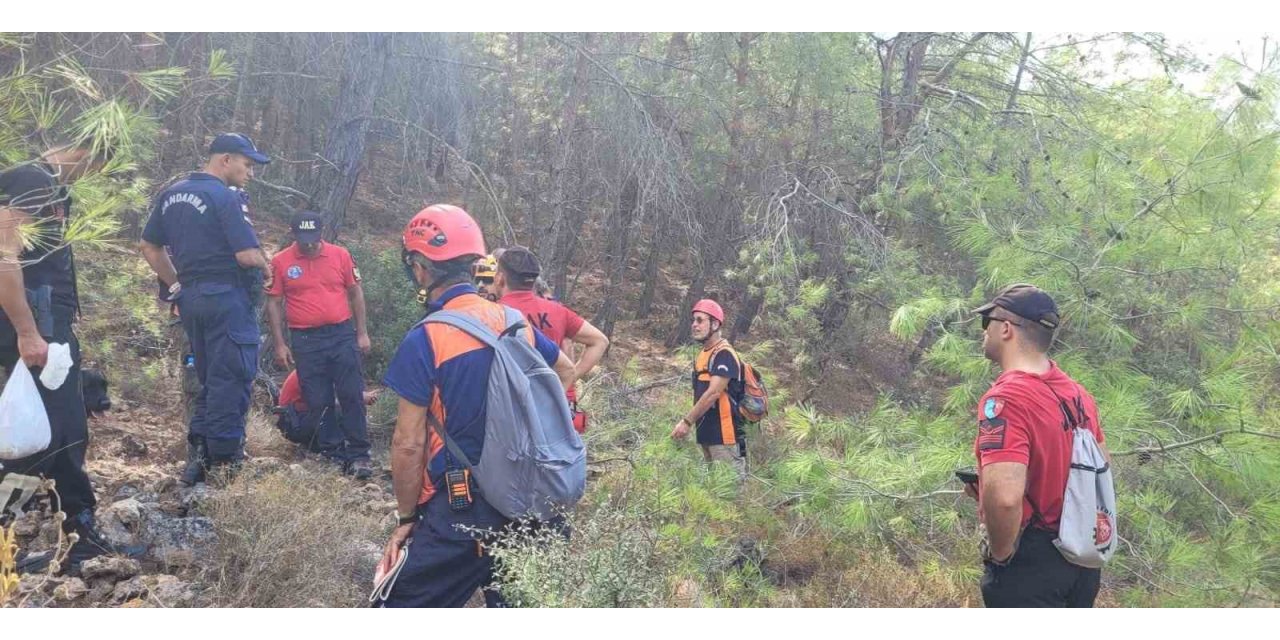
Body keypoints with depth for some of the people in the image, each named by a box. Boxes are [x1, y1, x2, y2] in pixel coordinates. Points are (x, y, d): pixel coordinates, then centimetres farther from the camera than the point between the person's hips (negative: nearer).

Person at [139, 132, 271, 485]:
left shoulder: (170, 194, 12)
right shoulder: (224, 197, -13)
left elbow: (149, 247, 17)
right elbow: (249, 256, -19)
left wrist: (177, 284, 21)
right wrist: (265, 263, 2)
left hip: (190, 298, 8)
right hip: (226, 298, -8)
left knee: (209, 378, 17)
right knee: (233, 379, -1)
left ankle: (197, 452, 16)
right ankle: (224, 459, 3)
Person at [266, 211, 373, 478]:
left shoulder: (340, 255, 2)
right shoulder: (280, 262, 0)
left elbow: (355, 293, 8)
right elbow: (274, 304, 4)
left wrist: (362, 333, 5)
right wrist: (280, 345, 0)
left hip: (343, 335, 0)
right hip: (305, 341, 0)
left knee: (352, 396, -1)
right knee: (317, 402, 5)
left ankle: (358, 454, 5)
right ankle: (334, 453, 16)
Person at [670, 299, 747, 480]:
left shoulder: (724, 355, -15)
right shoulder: (702, 356, 15)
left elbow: (713, 393, -22)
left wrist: (687, 421, -22)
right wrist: (688, 421, 12)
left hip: (724, 434, -10)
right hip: (707, 433, 10)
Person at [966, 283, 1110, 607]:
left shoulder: (1004, 399, -24)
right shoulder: (1077, 393, 4)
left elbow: (1004, 497, -37)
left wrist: (1000, 554, -17)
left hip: (1029, 567, -8)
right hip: (1082, 559, 8)